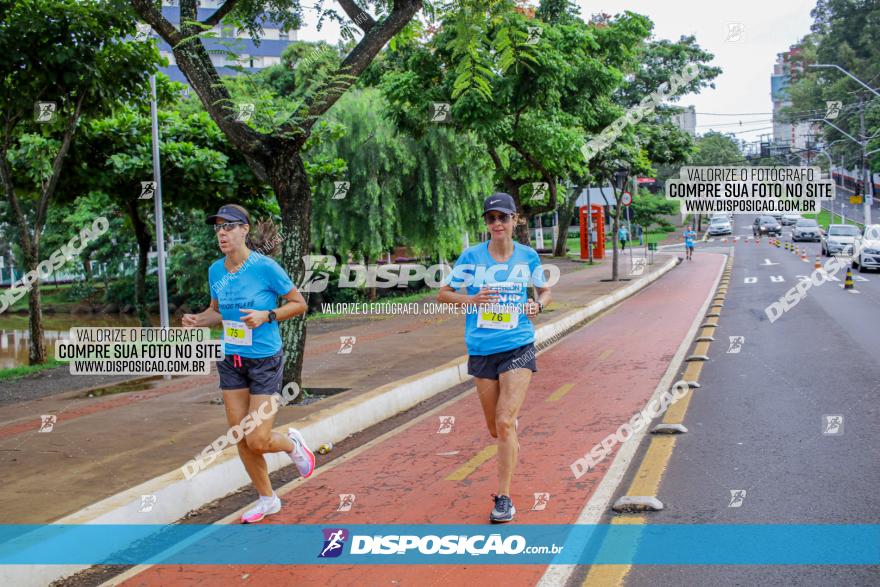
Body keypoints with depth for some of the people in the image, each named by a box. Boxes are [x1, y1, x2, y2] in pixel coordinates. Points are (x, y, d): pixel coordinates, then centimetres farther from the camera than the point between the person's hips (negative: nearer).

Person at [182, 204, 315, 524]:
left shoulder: (265, 267, -16)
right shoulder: (216, 270, 0)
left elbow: (299, 303, -7)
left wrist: (267, 316, -21)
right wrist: (197, 320, -5)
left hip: (265, 360, -5)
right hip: (232, 362, 5)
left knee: (258, 441, -8)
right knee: (241, 439, 8)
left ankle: (292, 443, 27)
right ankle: (267, 500, 27)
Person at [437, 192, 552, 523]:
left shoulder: (528, 256, 1)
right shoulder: (472, 256, -2)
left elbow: (545, 290, 17)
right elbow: (443, 294, 3)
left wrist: (538, 305, -5)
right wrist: (471, 300, -16)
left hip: (518, 348, -1)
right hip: (482, 350, 1)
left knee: (505, 422, -14)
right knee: (495, 429, 10)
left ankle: (504, 498, -4)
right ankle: (512, 452, 48)